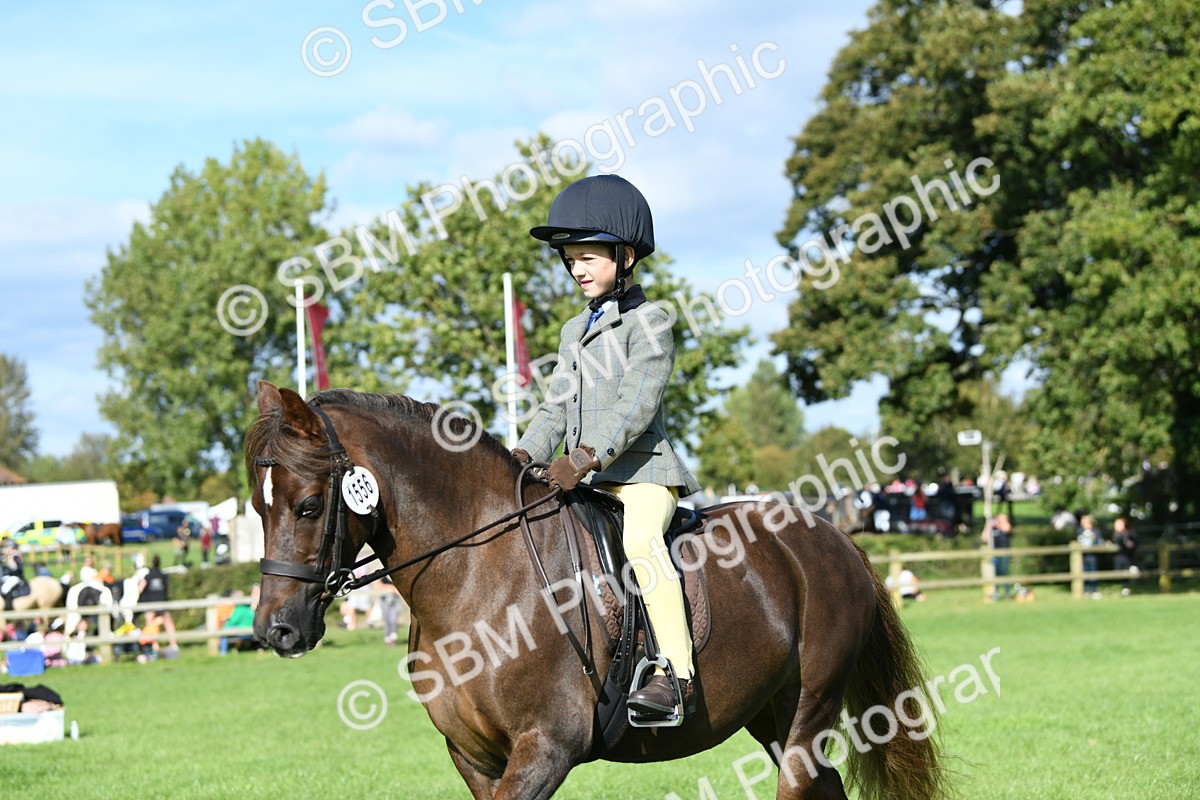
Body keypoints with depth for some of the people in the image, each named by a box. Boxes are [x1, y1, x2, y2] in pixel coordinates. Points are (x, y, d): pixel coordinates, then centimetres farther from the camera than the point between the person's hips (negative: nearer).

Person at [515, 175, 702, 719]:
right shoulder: (575, 332, 21)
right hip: (584, 477, 9)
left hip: (642, 471, -9)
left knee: (639, 540, -33)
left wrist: (586, 457, -28)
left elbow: (636, 405, -16)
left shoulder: (648, 323, -4)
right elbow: (557, 407, 17)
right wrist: (526, 453, -2)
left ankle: (674, 673, -37)